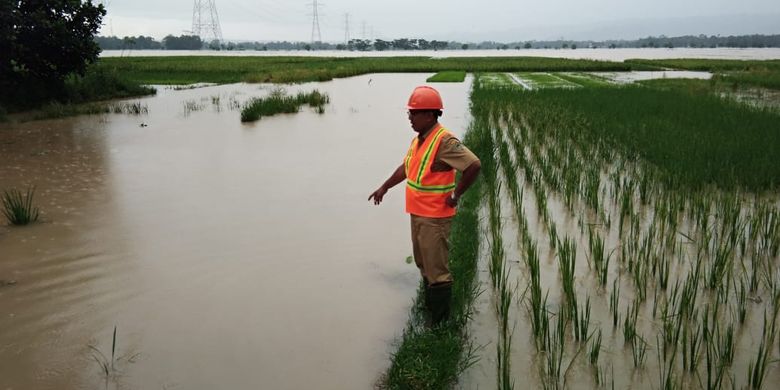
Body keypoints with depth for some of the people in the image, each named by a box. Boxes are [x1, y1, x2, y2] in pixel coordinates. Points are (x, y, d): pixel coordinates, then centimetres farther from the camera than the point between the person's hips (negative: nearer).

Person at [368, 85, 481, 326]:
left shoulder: (444, 141, -21)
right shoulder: (419, 139, 7)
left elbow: (473, 166, -28)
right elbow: (405, 167, 22)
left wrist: (456, 195, -19)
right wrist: (384, 188, 22)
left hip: (435, 217, -9)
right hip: (417, 214, 9)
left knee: (437, 270, -1)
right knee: (424, 265, 22)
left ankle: (440, 323, 10)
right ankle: (429, 308, 39)